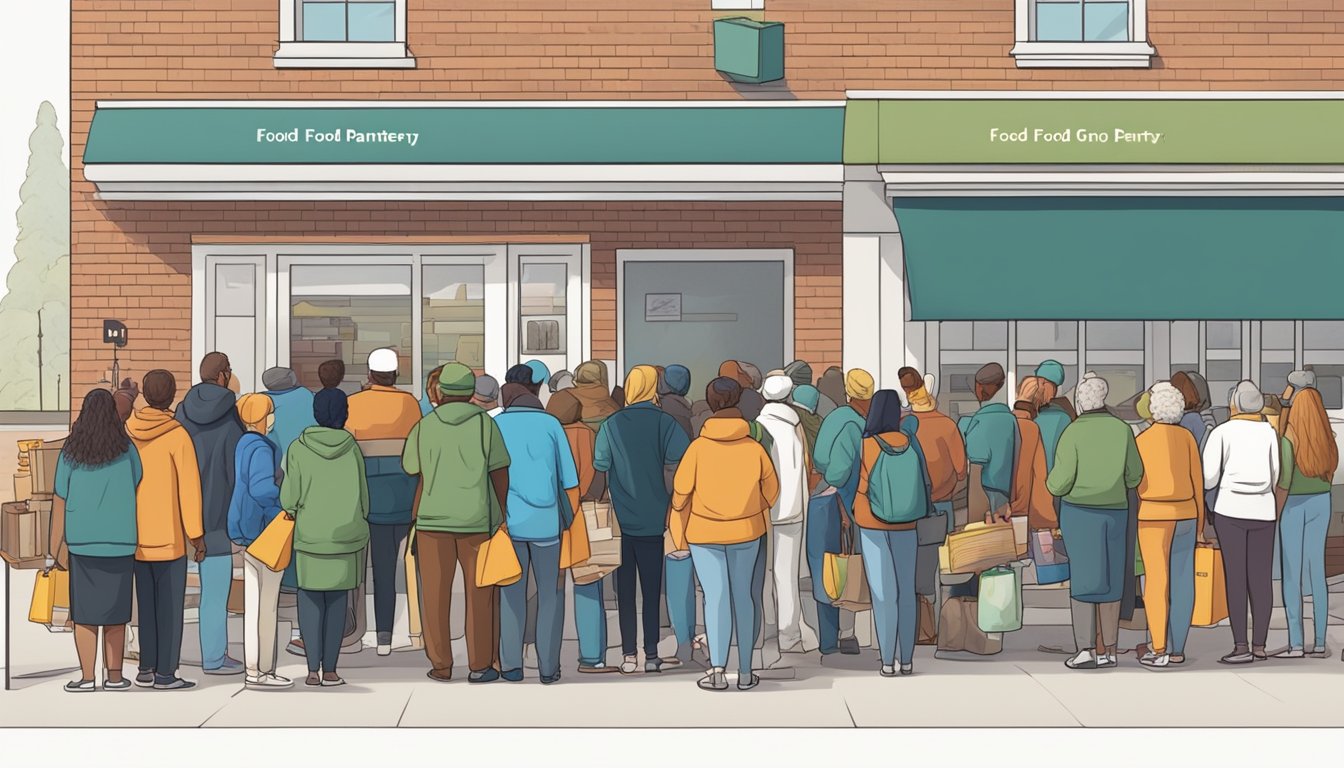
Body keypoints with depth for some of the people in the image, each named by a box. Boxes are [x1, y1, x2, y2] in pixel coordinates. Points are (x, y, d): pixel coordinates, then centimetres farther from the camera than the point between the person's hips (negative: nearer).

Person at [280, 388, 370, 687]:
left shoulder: (299, 448, -7)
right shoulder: (351, 448, -5)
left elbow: (289, 497, -8)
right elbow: (362, 496, 0)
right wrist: (360, 525, 17)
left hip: (309, 536, 0)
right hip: (345, 536, 0)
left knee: (310, 599, 7)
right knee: (336, 601, 6)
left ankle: (313, 669, 0)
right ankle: (330, 670, 4)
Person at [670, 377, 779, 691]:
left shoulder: (699, 447, -13)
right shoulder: (754, 448, -9)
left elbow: (681, 489, -8)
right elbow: (771, 490, 1)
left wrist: (680, 523, 12)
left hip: (704, 532, -1)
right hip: (746, 531, 1)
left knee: (716, 597, 0)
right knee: (743, 596, 10)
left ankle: (717, 668, -13)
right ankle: (745, 672, 13)